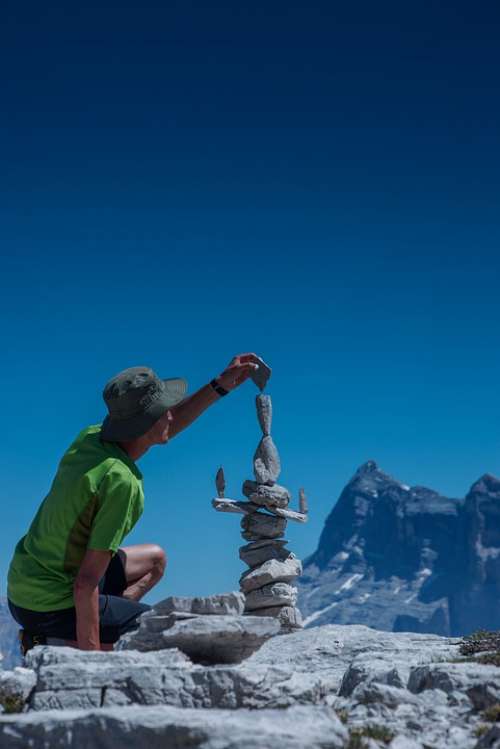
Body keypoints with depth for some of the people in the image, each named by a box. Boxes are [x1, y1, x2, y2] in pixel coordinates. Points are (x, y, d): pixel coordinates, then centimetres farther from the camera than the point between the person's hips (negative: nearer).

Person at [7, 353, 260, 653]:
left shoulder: (91, 438, -2)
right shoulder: (121, 481, -26)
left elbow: (163, 430, 17)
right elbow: (86, 583, -26)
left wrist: (220, 385, 17)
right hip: (53, 606, -8)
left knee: (155, 559, 25)